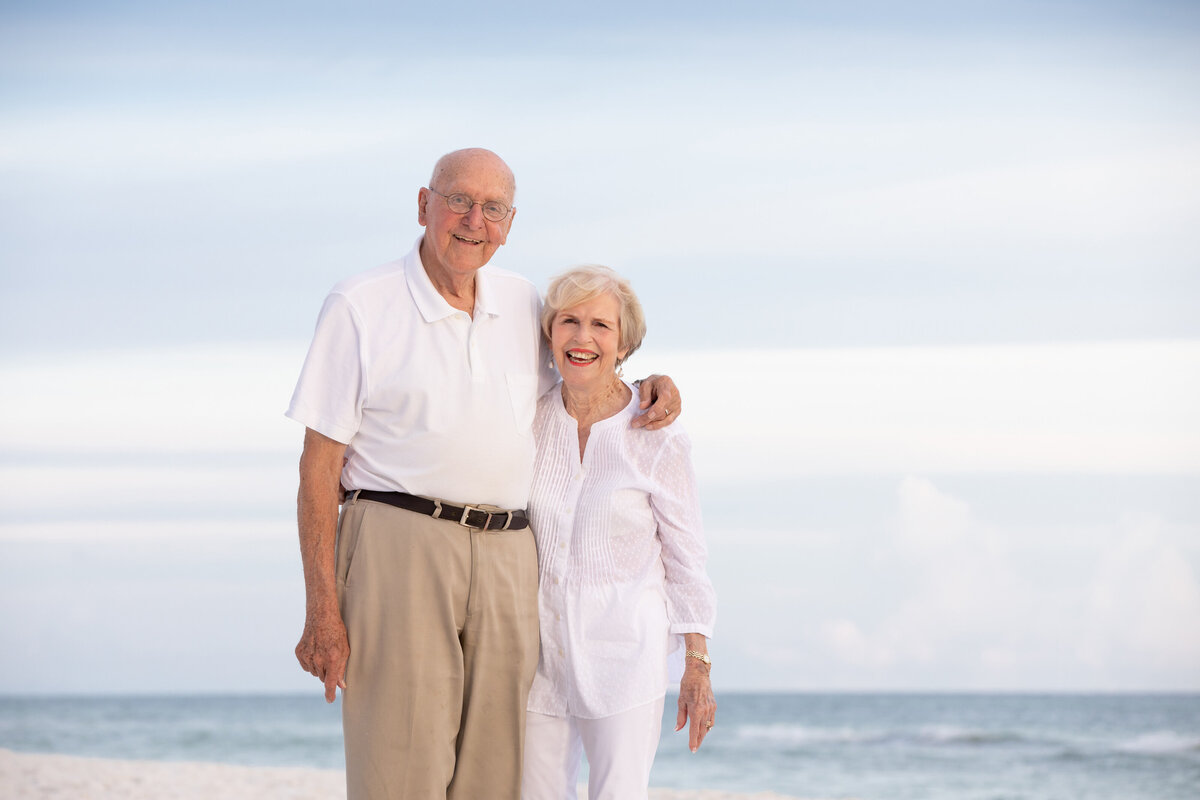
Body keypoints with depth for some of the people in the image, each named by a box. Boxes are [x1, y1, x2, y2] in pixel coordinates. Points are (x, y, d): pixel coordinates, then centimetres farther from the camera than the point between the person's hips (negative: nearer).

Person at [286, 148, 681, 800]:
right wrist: (322, 609, -10)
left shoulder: (523, 305, 14)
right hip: (399, 547, -5)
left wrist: (655, 386, 10)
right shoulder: (360, 306, 0)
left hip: (506, 559, 5)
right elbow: (319, 464, -3)